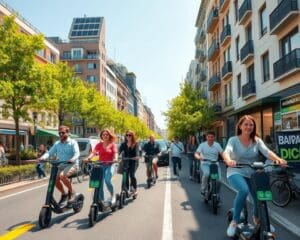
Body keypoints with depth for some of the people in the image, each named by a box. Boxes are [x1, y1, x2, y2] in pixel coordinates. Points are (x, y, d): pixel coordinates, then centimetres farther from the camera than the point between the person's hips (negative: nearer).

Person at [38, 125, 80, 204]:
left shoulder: (73, 142, -4)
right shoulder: (57, 143, 10)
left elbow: (77, 154, -17)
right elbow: (50, 152, 1)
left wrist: (72, 159, -39)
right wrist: (43, 157, -20)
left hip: (72, 165, -5)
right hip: (61, 165, 5)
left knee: (62, 176, -31)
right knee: (55, 179, -18)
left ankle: (71, 192, -7)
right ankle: (64, 194, 10)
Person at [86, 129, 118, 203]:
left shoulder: (112, 144, 4)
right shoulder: (99, 145, 9)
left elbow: (115, 153, -8)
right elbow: (93, 152, -4)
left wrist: (115, 159, -30)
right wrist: (88, 158, -24)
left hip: (109, 165, -3)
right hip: (100, 165, 3)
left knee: (107, 180, -24)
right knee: (100, 184, -1)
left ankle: (112, 195, 0)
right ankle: (101, 201, 11)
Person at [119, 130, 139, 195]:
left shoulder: (136, 144, -2)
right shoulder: (123, 144, 6)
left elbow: (137, 151, -19)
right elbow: (119, 151, -7)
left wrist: (137, 156, -40)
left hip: (133, 161, -3)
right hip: (126, 161, 3)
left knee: (132, 174, -16)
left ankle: (135, 189, 2)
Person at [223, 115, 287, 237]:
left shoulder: (257, 140, 4)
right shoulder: (233, 140, -4)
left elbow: (266, 151, -13)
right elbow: (227, 151, -22)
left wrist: (277, 158, -34)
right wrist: (228, 160, -45)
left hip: (252, 174, 4)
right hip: (236, 173, -3)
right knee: (244, 190, -33)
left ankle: (256, 218, 25)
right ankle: (235, 221, -12)